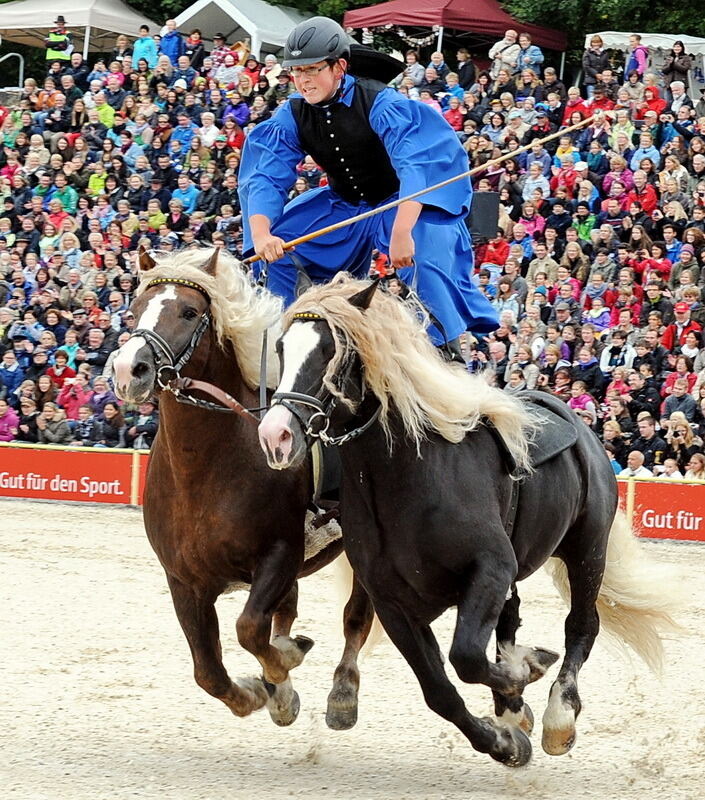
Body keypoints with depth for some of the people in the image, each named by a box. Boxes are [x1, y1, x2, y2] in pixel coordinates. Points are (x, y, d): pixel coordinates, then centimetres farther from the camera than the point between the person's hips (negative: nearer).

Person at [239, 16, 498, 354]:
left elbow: (415, 164, -38)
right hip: (342, 207, 6)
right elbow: (267, 177, -17)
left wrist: (402, 233, -52)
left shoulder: (379, 104, -26)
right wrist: (261, 235, -38)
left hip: (403, 203, -5)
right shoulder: (292, 117, -11)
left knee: (424, 259, -34)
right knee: (275, 249, -8)